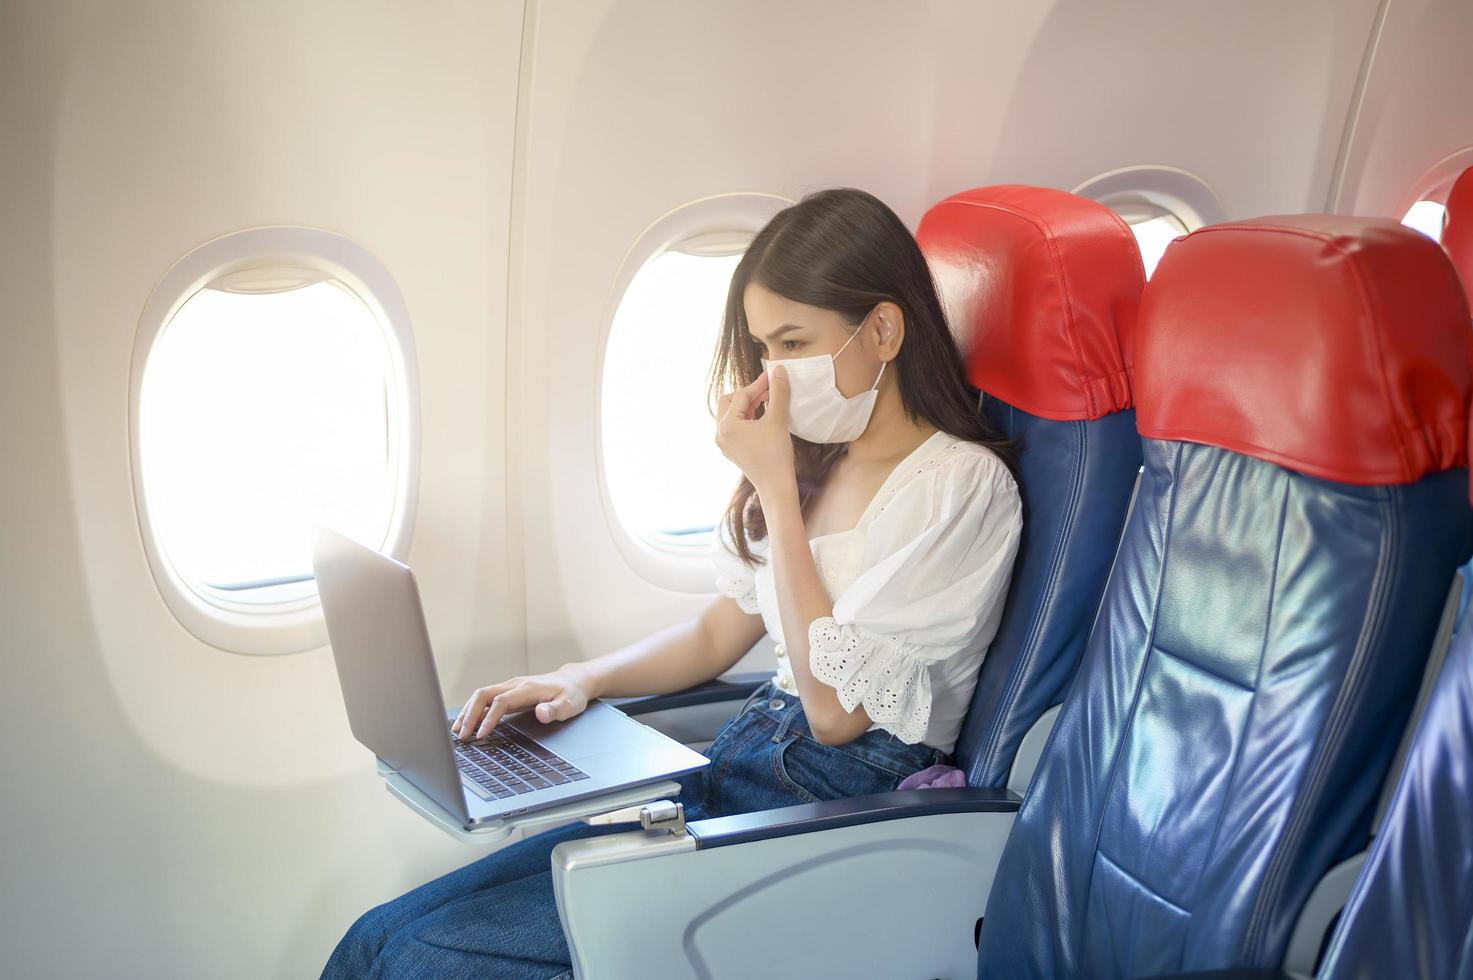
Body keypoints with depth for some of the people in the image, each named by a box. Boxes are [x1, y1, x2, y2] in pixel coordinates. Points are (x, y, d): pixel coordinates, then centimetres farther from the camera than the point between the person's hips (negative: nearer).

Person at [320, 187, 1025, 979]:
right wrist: (584, 679, 2)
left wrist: (777, 487, -13)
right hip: (740, 763, 8)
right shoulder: (818, 462, 13)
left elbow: (835, 707, -16)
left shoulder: (961, 483, -11)